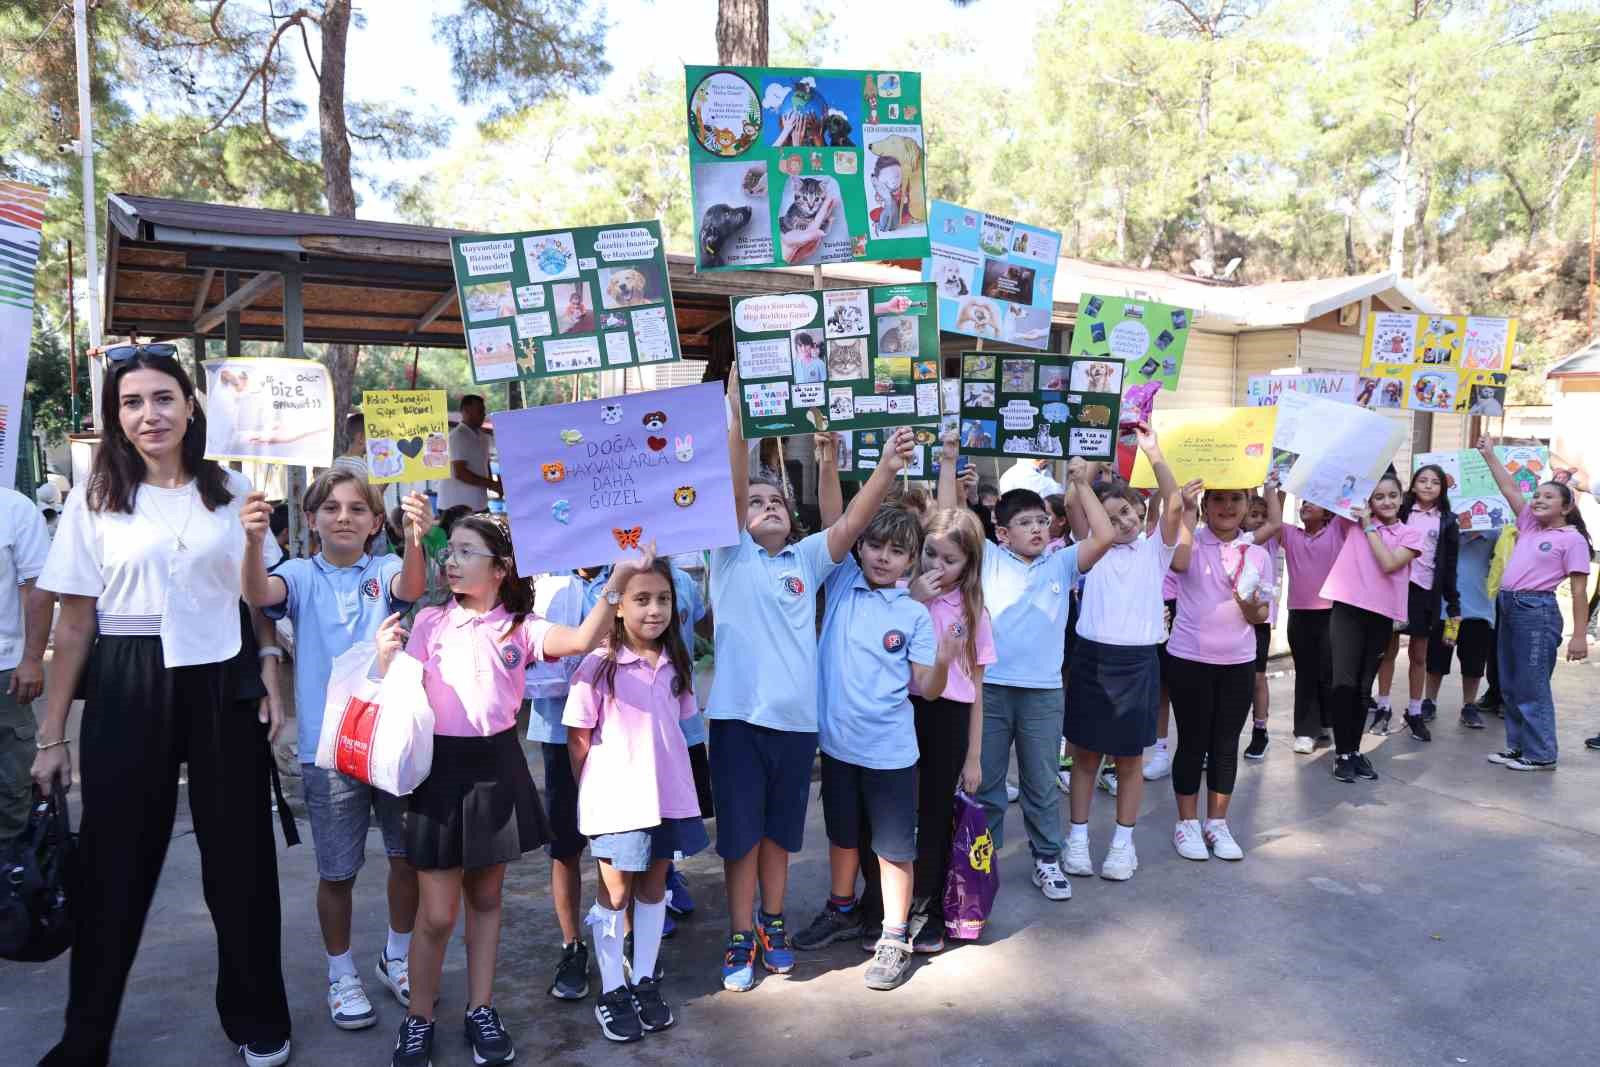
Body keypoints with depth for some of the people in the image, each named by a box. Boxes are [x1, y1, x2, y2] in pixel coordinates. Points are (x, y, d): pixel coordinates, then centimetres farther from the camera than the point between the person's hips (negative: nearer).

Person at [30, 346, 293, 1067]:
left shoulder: (231, 492, 4)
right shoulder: (95, 500, 2)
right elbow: (74, 623, 2)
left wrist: (271, 685, 0)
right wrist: (52, 735, 1)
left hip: (223, 685, 1)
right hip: (126, 690, 0)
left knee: (239, 858, 8)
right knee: (116, 861, 8)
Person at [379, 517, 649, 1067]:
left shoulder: (519, 627, -2)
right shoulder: (430, 623, -2)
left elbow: (583, 640, -19)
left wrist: (618, 581, -31)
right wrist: (386, 660, -23)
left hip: (497, 766, 1)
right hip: (443, 765, -1)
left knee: (486, 899, 16)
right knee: (436, 913, 5)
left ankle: (481, 1010, 32)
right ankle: (418, 1020, 26)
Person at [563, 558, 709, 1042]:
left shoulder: (675, 665, 2)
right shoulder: (598, 666, -13)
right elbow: (578, 738, -8)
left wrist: (674, 779, 8)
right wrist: (593, 792, -4)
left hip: (668, 795, 5)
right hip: (616, 799, -4)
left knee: (653, 886, 15)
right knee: (615, 892, 8)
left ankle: (645, 982, 30)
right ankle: (611, 993, 23)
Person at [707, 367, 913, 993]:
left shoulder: (807, 559, 9)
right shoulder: (732, 555, 1)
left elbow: (852, 524, -5)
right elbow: (733, 482, -11)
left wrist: (887, 470, -19)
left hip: (795, 717, 3)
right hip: (738, 714, -3)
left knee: (780, 829, 17)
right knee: (740, 831, 7)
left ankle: (773, 924, 34)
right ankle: (741, 937, 23)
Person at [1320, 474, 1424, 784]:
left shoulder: (1411, 533, 7)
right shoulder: (1354, 520, 7)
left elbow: (1389, 564, -10)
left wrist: (1369, 527, -6)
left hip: (1381, 615, 1)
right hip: (1347, 609, -1)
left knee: (1363, 687, 11)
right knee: (1344, 683, -7)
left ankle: (1355, 749, 23)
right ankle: (1341, 753, 2)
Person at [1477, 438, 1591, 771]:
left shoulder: (1572, 539, -5)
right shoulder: (1530, 525, 13)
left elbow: (1579, 591, -9)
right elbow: (1510, 489, 19)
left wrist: (1579, 635, -13)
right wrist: (1489, 455, 17)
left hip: (1536, 611, -8)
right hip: (1508, 607, 8)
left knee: (1532, 687, -3)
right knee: (1510, 685, 12)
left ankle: (1541, 755, 6)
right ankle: (1519, 745, 22)